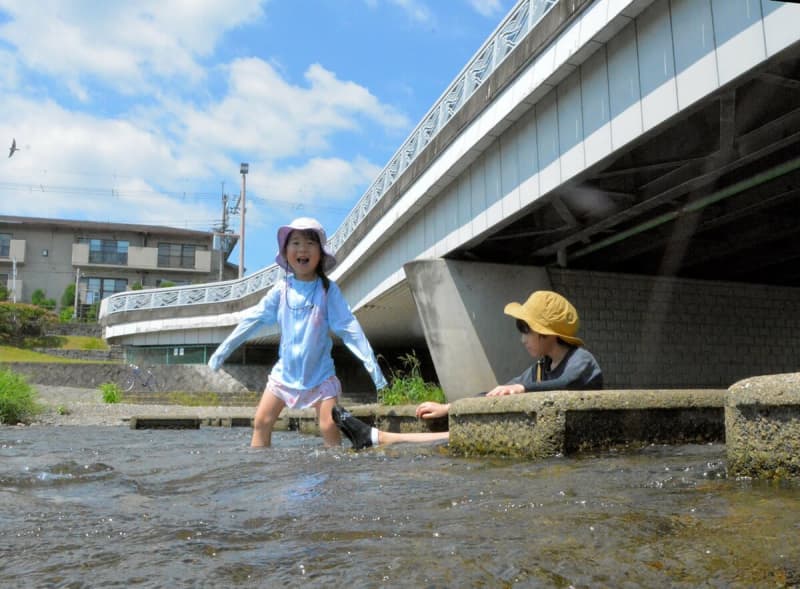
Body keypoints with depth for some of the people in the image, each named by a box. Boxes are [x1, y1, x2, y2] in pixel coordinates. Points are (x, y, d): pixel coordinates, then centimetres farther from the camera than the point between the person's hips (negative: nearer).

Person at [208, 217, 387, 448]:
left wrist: (371, 362, -17)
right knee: (261, 422, 2)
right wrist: (223, 350, 6)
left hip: (320, 371, -3)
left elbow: (349, 327, -12)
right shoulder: (281, 289, -4)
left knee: (329, 428, -8)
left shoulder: (328, 290, -10)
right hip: (285, 370, 3)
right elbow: (253, 319, 3)